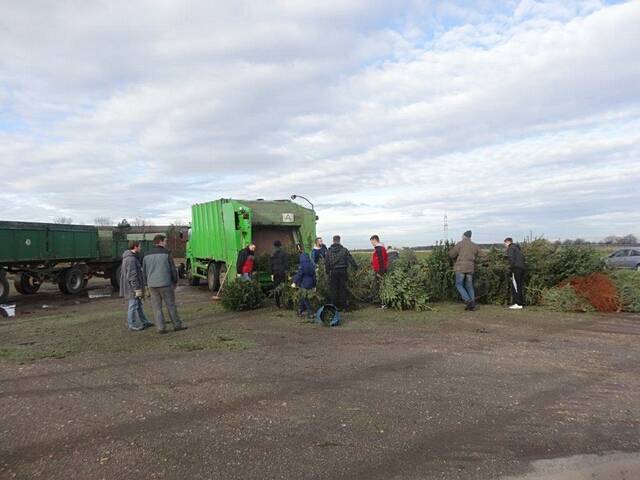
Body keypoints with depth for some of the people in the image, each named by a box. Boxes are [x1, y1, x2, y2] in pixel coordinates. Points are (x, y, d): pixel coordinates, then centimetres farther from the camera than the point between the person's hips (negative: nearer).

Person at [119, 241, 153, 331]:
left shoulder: (128, 257, 14)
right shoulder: (131, 259, -20)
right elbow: (132, 276, -24)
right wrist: (138, 289, -22)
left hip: (131, 287, 11)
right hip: (133, 287, -11)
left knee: (138, 304, 16)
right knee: (133, 305, -1)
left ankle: (144, 322, 24)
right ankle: (132, 325, 9)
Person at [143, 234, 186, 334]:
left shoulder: (147, 256, 8)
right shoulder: (166, 253, -6)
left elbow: (144, 272, 11)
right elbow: (173, 269, -4)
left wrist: (147, 285, 19)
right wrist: (175, 281, 9)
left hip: (152, 285, 4)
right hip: (165, 284, -4)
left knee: (157, 307, 6)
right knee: (171, 305, 5)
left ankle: (161, 328, 6)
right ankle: (177, 325, 12)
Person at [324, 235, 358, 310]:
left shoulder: (329, 251, 0)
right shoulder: (344, 250, -2)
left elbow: (326, 262, 2)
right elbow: (350, 259, 0)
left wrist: (327, 271, 12)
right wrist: (355, 267, 12)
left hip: (333, 272, 0)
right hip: (342, 271, 0)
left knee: (333, 288, 8)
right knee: (342, 288, 9)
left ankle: (334, 303, 11)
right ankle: (343, 304, 13)